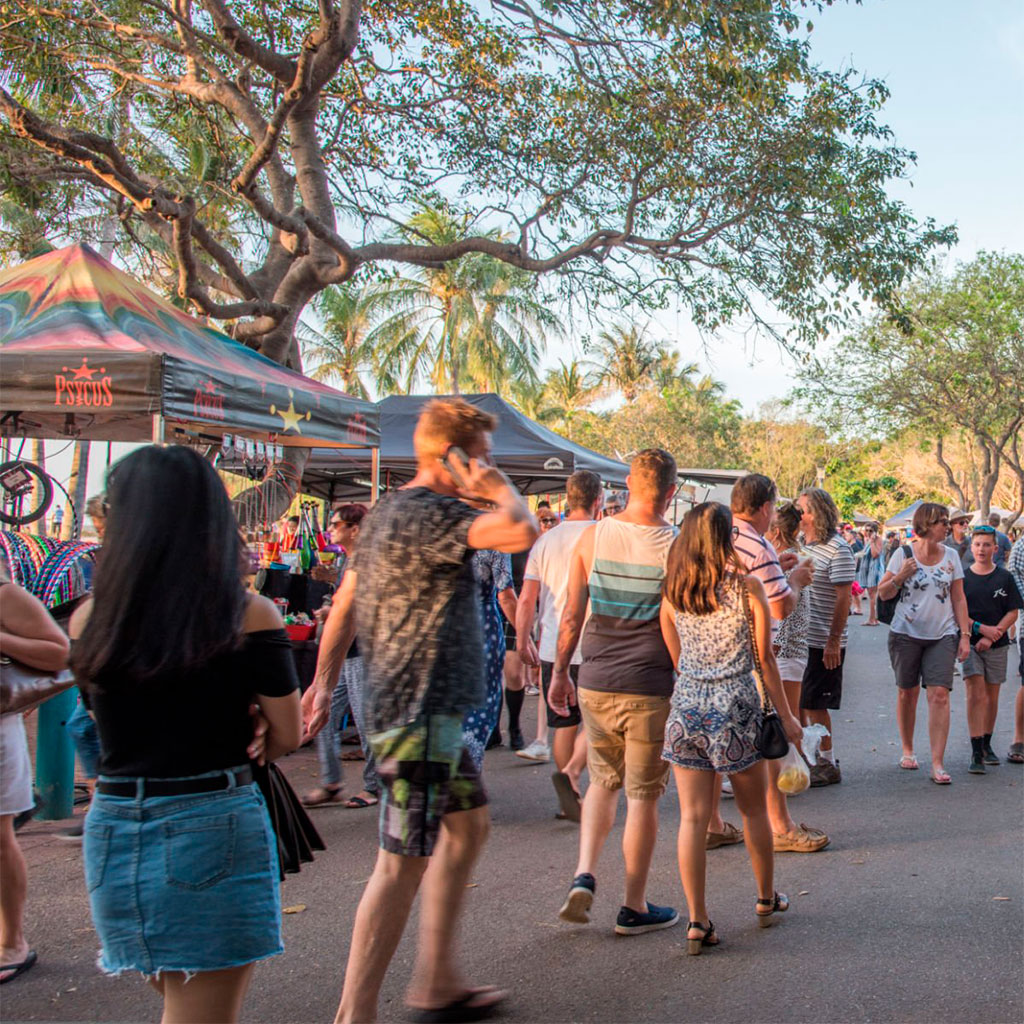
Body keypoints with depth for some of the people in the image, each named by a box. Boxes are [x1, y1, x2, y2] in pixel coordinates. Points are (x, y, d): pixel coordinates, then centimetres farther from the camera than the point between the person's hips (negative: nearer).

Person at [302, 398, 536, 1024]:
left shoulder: (392, 510, 14)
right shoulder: (428, 513, -18)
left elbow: (346, 603, 17)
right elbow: (522, 532, -32)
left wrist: (325, 682, 19)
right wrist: (499, 488, -12)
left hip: (431, 709, 11)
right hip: (420, 710, -11)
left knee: (469, 825, 20)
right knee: (404, 862, -5)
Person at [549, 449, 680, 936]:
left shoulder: (593, 536, -1)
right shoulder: (676, 545, -10)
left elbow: (571, 614, 2)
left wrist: (559, 672, 13)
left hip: (595, 682, 3)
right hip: (651, 688, -3)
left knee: (603, 781, 21)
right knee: (643, 795, 8)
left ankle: (583, 875, 5)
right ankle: (634, 907, 18)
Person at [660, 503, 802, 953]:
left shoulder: (672, 592, 2)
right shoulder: (747, 587, -6)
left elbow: (674, 657, 10)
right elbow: (765, 659, -2)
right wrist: (786, 715, 7)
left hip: (686, 709, 2)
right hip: (736, 708, -2)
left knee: (692, 816, 4)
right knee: (754, 810, 17)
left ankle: (697, 921, 3)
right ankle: (767, 898, 34)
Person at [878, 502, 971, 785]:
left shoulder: (950, 557, 5)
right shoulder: (903, 555, -3)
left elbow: (958, 599, 8)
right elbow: (883, 594, 1)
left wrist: (965, 634, 2)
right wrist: (901, 576, -17)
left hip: (942, 636, 1)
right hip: (906, 634, -1)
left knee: (939, 694, -10)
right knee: (907, 692, 9)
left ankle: (937, 764, -10)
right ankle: (907, 750, 28)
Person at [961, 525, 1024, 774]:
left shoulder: (1004, 577, 2)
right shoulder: (963, 577, 0)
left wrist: (992, 635, -12)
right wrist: (981, 628, -15)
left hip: (997, 644, 2)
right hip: (969, 642, -2)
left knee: (992, 696, 10)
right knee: (975, 694, -12)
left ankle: (986, 744, 26)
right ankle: (976, 753, -14)